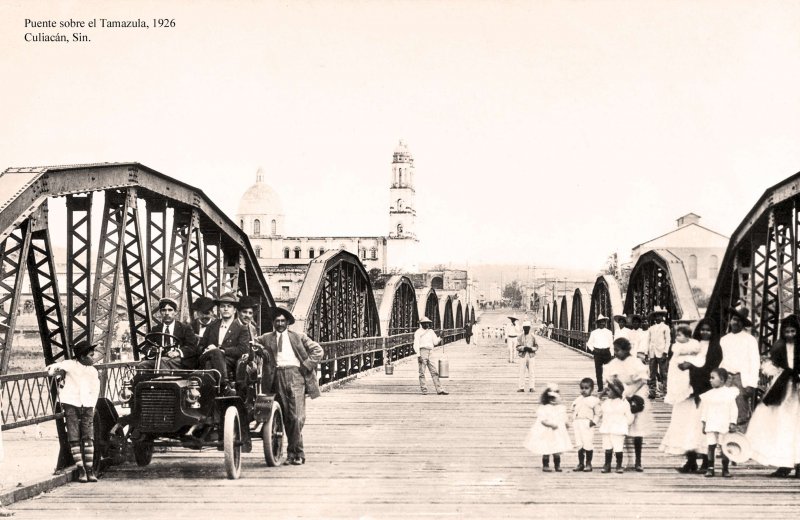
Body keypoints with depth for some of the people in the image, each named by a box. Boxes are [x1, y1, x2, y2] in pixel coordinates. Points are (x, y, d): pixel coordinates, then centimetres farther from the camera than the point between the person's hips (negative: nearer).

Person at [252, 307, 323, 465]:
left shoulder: (298, 337, 12)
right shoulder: (266, 338, 16)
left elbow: (318, 350, 10)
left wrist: (306, 365, 0)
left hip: (295, 376, -2)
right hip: (279, 376, 2)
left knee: (297, 417, -10)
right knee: (287, 418, 1)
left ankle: (296, 453, -3)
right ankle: (293, 452, 9)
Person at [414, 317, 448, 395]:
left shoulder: (431, 331, 19)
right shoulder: (418, 332, 1)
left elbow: (435, 342, 15)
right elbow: (416, 344, -6)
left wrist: (440, 338, -4)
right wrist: (418, 355, -15)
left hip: (430, 353, 6)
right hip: (422, 352, -6)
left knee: (434, 372, 2)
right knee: (422, 372, -4)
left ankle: (439, 389, -1)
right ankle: (423, 389, -1)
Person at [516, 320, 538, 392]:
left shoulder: (532, 337, 5)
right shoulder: (520, 337, 4)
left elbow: (536, 347, 7)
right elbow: (518, 347, 0)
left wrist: (531, 348, -12)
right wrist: (524, 348, -18)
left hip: (531, 356, 0)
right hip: (523, 356, 0)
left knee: (531, 372, -1)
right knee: (522, 372, -1)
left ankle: (532, 387, 3)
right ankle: (521, 387, 2)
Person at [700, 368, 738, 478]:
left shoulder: (729, 393, 0)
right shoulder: (708, 394, 7)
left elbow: (733, 409, 0)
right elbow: (704, 409, 10)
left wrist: (732, 423, -5)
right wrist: (704, 423, 5)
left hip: (724, 425, -2)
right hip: (711, 425, 2)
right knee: (711, 446, 1)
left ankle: (725, 469, 9)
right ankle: (710, 468, 6)